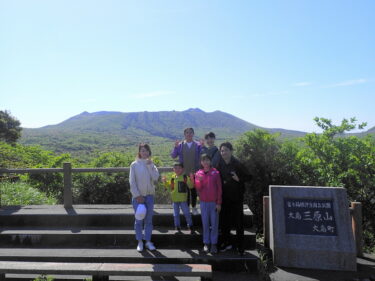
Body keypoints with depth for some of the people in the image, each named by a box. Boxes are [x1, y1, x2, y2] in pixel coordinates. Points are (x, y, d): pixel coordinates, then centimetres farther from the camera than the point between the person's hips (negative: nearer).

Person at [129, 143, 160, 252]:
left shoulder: (151, 164, 6)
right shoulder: (134, 165, -3)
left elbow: (155, 177, -9)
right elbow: (132, 182, -6)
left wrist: (149, 165, -12)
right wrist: (137, 196, -10)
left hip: (149, 195, 3)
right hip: (138, 196, -2)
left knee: (149, 219, 8)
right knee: (139, 219, 3)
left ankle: (148, 241, 20)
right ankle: (140, 242, 17)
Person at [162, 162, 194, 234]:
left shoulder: (185, 177, -6)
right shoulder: (172, 178, 6)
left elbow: (190, 186, -11)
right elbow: (169, 187, 13)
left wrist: (191, 180, -27)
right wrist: (165, 182, 2)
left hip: (183, 199, -4)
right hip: (175, 199, 4)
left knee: (186, 213, 2)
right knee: (176, 215, 11)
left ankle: (190, 226, 19)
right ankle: (177, 228, 24)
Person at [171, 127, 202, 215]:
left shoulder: (197, 145, 1)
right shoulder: (180, 145, 2)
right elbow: (173, 156, -2)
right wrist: (175, 147, -16)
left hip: (194, 172, 0)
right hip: (184, 172, 0)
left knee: (194, 190, 9)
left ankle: (194, 207, 23)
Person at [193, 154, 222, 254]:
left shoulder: (215, 172, -1)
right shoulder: (199, 173, 5)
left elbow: (219, 188, -1)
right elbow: (198, 188, 0)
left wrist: (219, 203, -4)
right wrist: (199, 180, -20)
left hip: (214, 202, -1)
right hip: (204, 202, 2)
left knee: (214, 224, 3)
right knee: (205, 223, 6)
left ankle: (214, 244, 11)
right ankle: (206, 243, 15)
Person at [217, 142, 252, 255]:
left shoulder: (237, 164, -13)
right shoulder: (220, 164, 0)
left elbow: (249, 177, -8)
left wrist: (239, 179, -23)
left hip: (237, 196, -4)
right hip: (224, 197, 4)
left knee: (238, 221, 3)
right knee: (224, 221, 11)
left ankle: (240, 246, 17)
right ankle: (227, 242, 28)